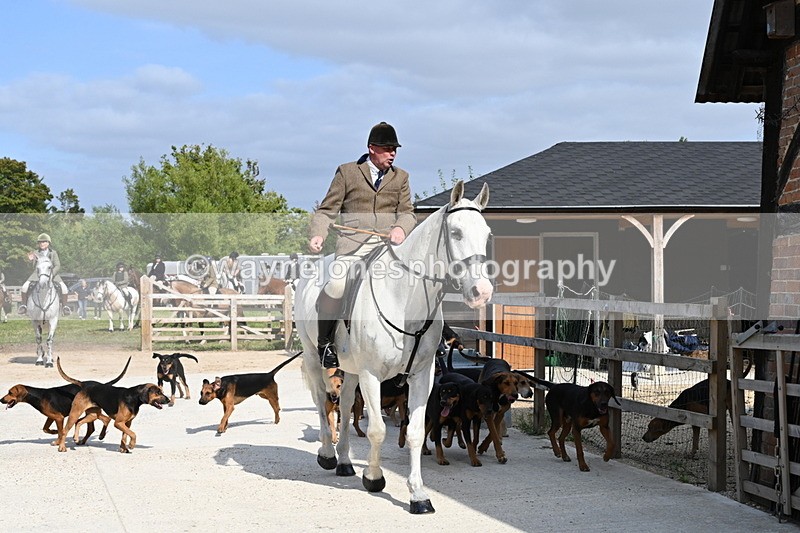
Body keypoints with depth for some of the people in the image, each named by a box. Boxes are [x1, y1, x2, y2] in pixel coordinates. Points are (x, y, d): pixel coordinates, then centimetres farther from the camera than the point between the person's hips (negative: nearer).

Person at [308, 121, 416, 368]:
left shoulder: (400, 177, 20)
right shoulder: (347, 172, 11)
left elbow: (408, 213, 12)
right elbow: (326, 210, 8)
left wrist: (401, 228, -12)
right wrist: (318, 235, -11)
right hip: (353, 243, -3)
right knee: (337, 284, -28)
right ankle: (325, 341, -8)